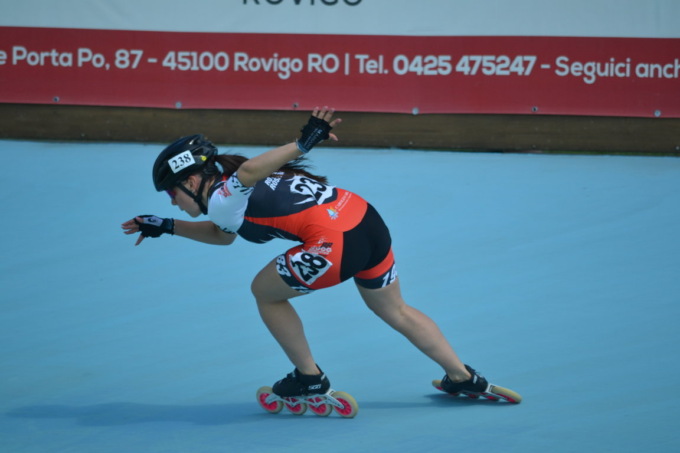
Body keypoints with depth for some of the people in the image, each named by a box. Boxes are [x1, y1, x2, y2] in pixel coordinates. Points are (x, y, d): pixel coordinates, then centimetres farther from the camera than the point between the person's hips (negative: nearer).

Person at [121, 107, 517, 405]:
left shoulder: (221, 199, -3)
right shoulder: (234, 190, 24)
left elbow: (248, 170, -25)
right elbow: (223, 234, 41)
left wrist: (305, 142, -34)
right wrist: (166, 227, 39)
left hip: (335, 243, -9)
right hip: (368, 220, 9)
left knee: (266, 291, 14)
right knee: (396, 311, 26)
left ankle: (310, 378, 24)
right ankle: (464, 378, 32)